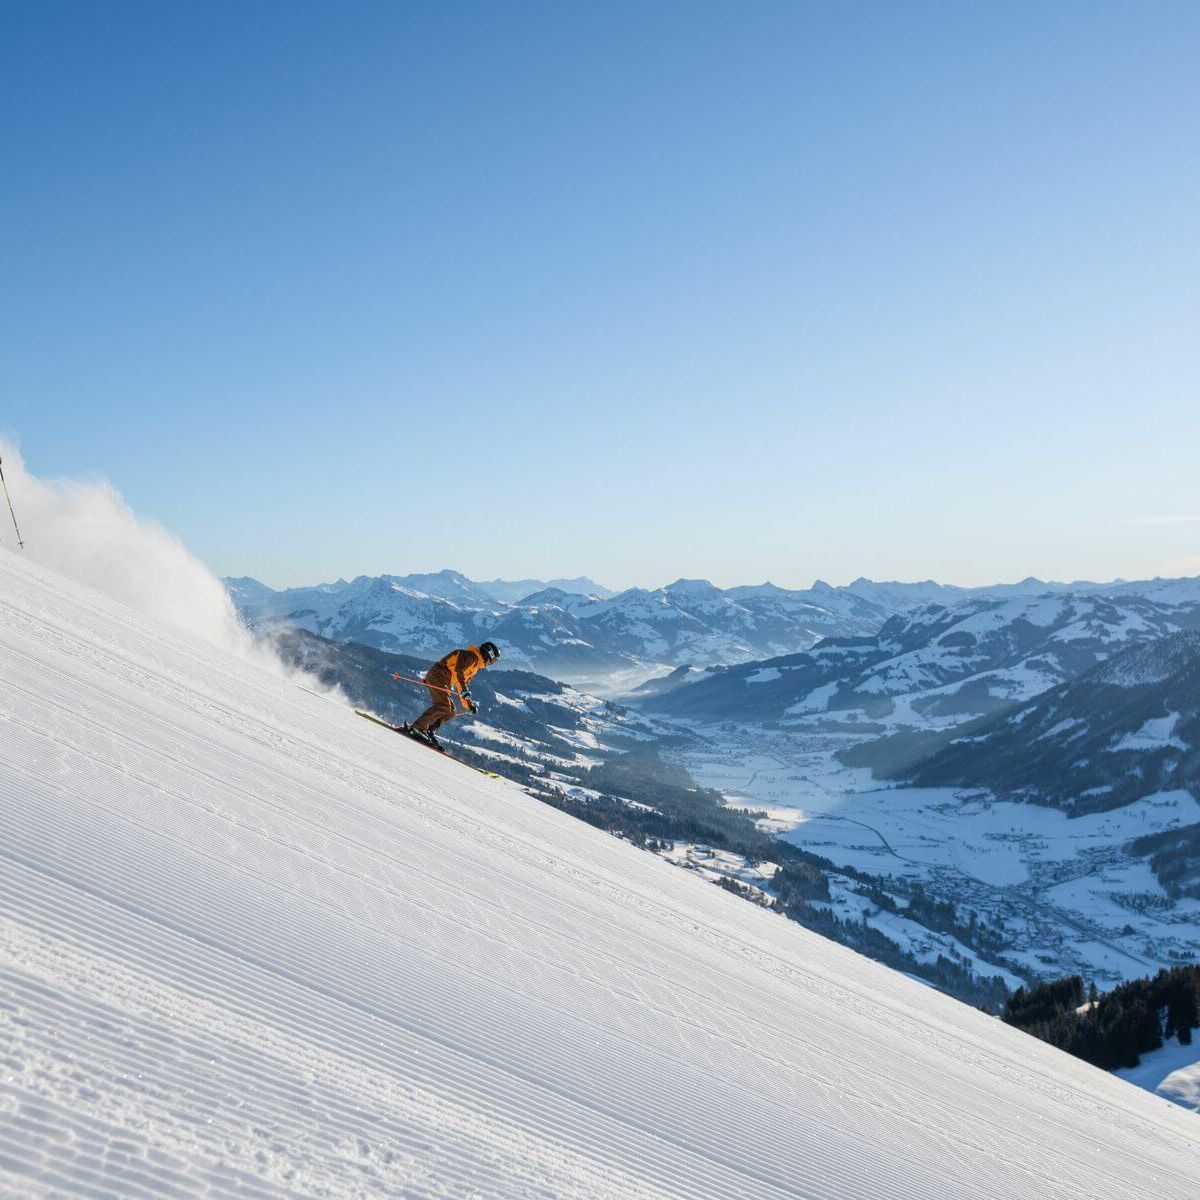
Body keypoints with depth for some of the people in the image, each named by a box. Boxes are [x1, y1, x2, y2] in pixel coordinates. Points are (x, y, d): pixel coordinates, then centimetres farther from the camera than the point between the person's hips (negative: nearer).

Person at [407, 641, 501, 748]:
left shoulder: (476, 667, 23)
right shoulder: (472, 656, -8)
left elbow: (465, 684, 28)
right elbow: (458, 671, -23)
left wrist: (469, 704, 21)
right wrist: (464, 690, -33)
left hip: (444, 682, 10)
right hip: (437, 676, -10)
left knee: (451, 711, 4)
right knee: (443, 706, -23)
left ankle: (429, 732, -3)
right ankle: (416, 728, -28)